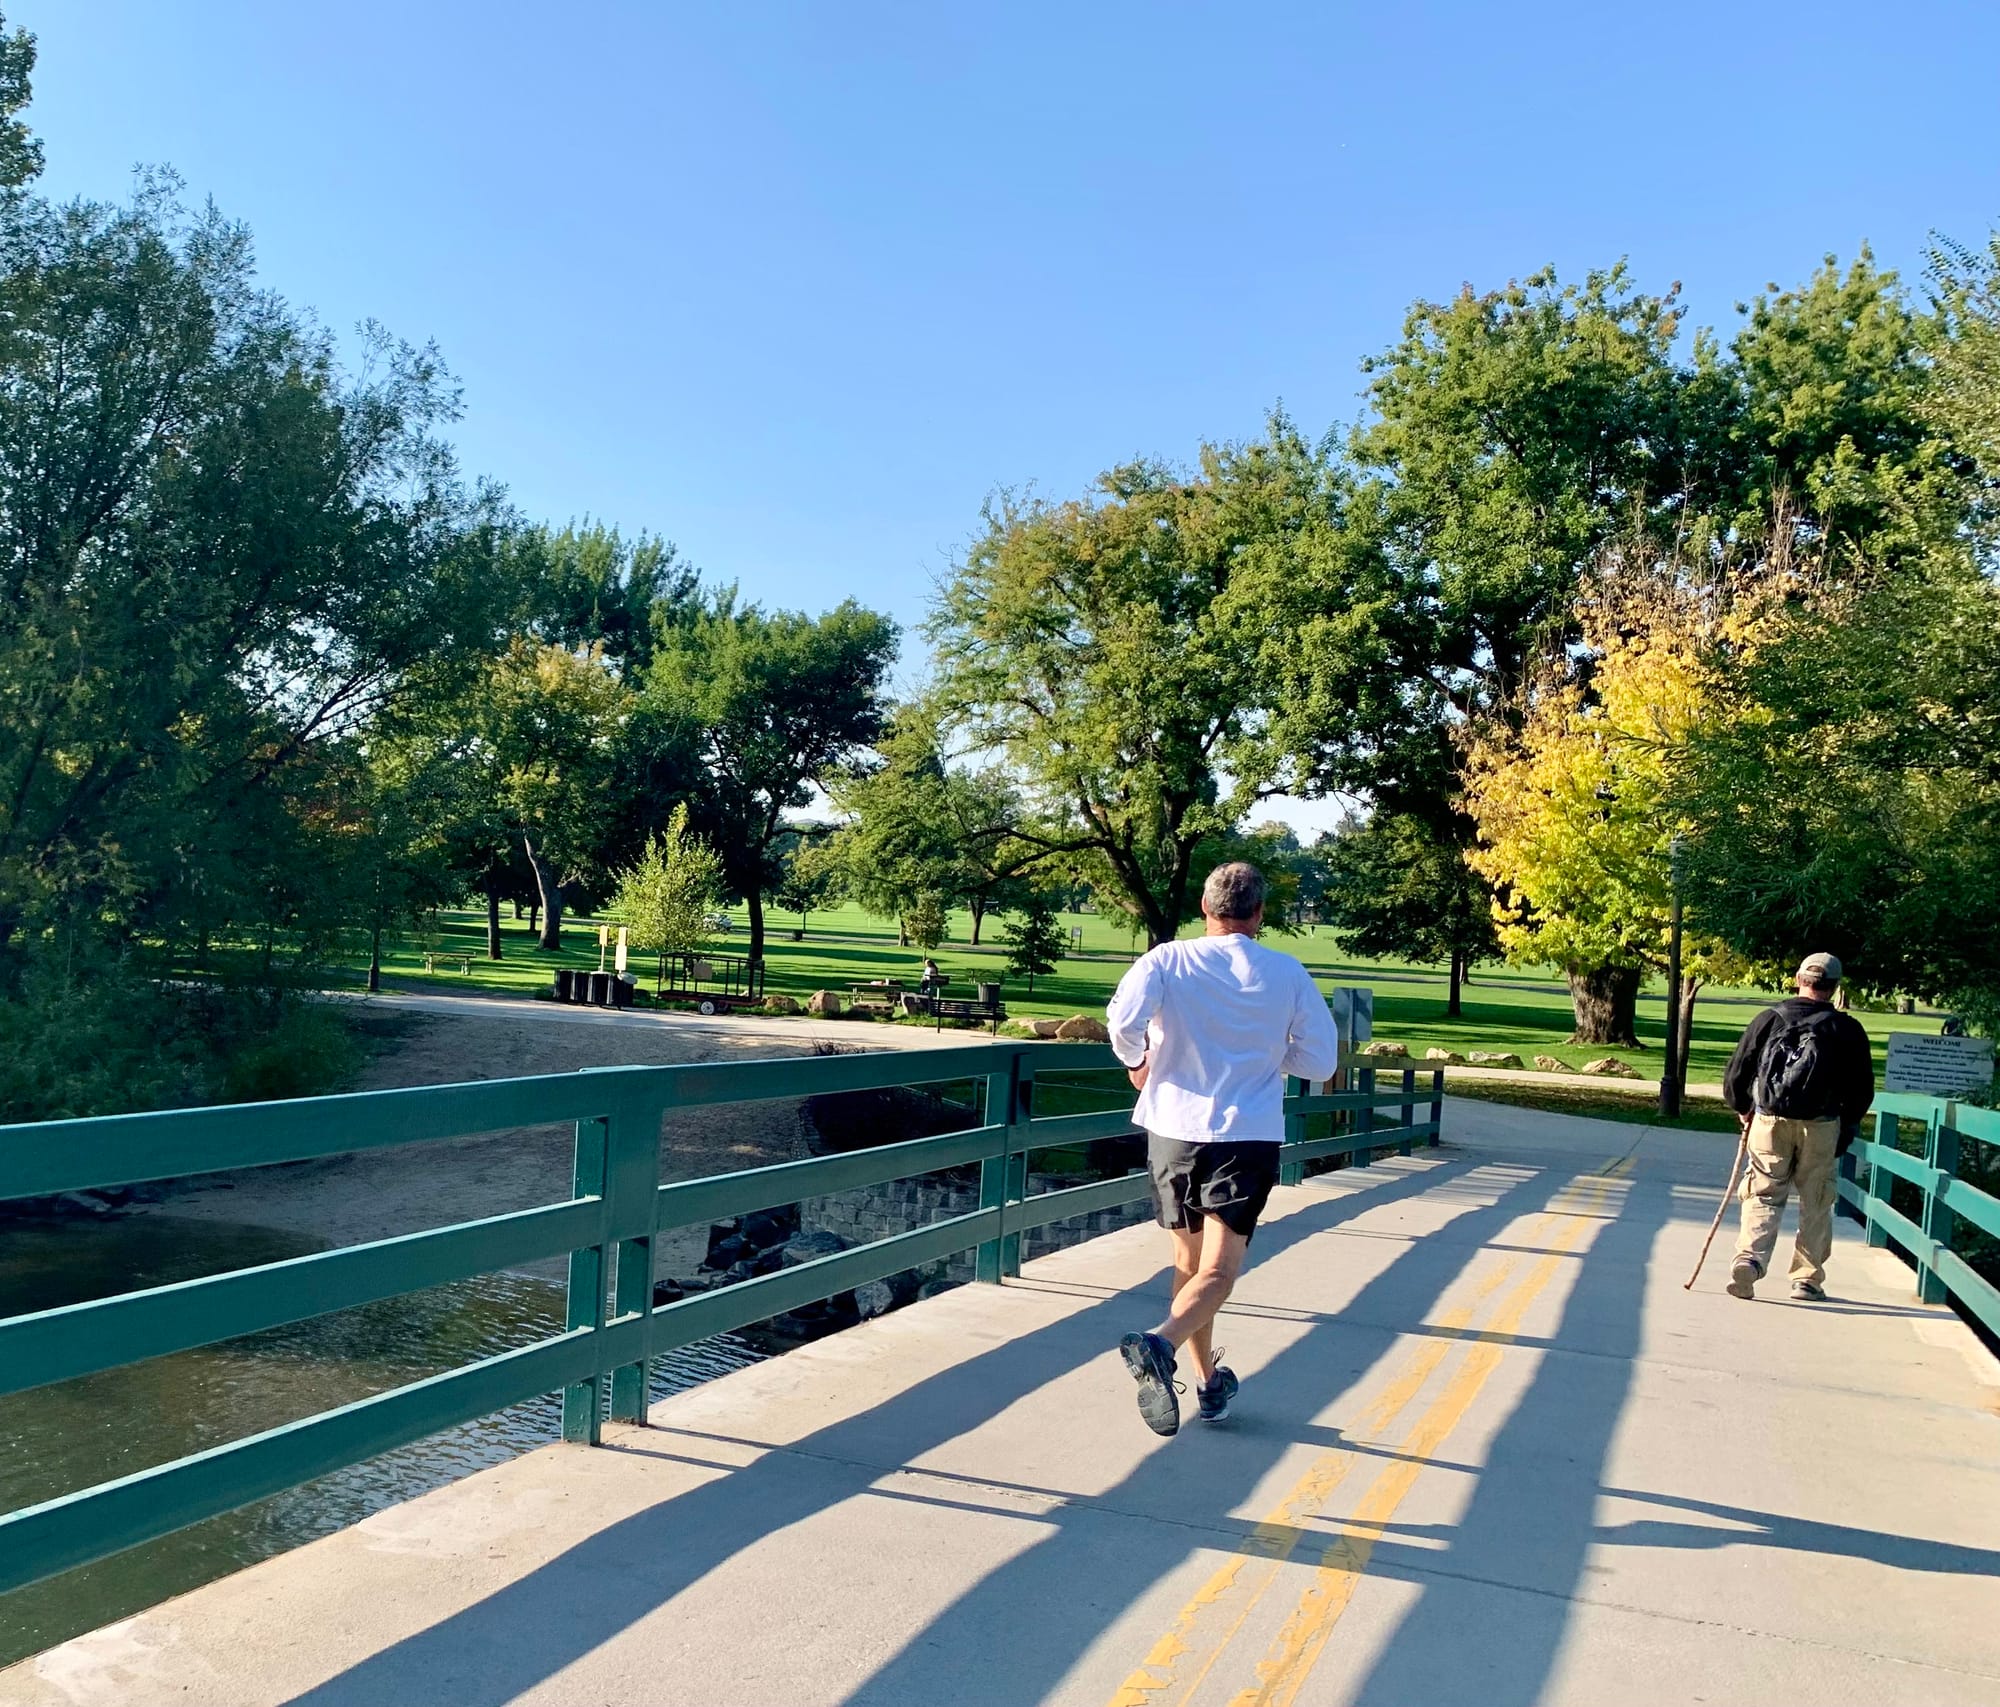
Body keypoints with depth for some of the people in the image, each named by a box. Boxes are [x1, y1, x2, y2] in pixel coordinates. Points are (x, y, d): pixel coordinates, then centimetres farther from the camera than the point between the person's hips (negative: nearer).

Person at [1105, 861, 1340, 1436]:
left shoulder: (1167, 961, -3)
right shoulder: (1289, 974, 1)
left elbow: (1125, 1018, -21)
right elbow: (1320, 1062, 3)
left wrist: (1137, 1062, -1)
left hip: (1174, 1129, 2)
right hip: (1248, 1136, -1)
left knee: (1188, 1261, 19)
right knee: (1218, 1270, -5)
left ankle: (1209, 1382, 28)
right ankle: (1160, 1344, -32)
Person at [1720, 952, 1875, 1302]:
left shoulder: (1769, 1019, 0)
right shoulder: (1847, 1029, -1)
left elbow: (1736, 1075, 1)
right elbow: (1862, 1089, 2)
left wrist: (1743, 1109, 19)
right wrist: (1847, 1126, 18)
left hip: (1768, 1122, 0)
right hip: (1821, 1128, 0)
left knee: (1763, 1197, 6)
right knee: (1815, 1205, 13)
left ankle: (1749, 1258, -15)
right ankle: (1807, 1279, 17)